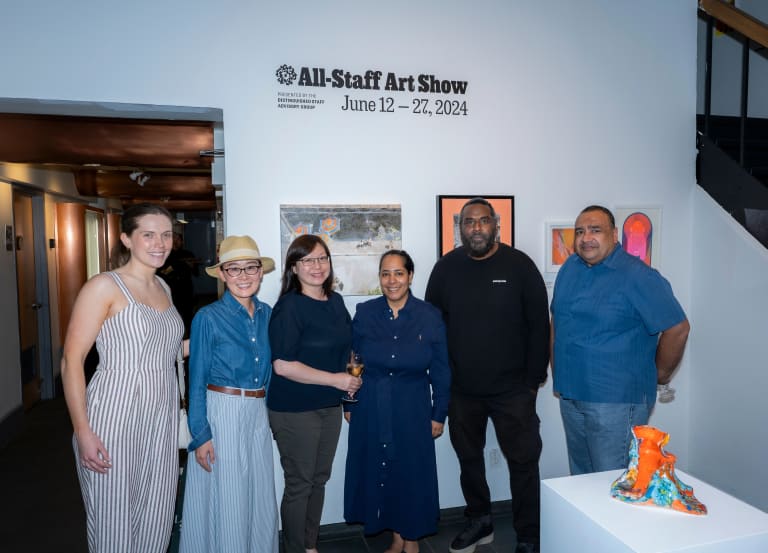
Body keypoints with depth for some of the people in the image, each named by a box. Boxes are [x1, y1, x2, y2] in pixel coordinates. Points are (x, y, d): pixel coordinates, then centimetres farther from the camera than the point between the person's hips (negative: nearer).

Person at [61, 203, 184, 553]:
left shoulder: (163, 287, 11)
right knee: (113, 522, 9)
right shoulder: (104, 287, -9)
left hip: (161, 418, 6)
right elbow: (71, 362, -13)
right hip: (114, 417, -6)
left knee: (154, 520, 14)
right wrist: (83, 432, -17)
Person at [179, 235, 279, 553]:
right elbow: (197, 382, -8)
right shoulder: (208, 317, -11)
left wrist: (264, 412, 13)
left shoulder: (266, 314, 3)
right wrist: (201, 435, -11)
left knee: (259, 498, 15)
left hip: (258, 414, 5)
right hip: (221, 414, -5)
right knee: (225, 500, 7)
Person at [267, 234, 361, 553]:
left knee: (319, 480, 17)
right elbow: (283, 365, -21)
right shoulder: (289, 306, -16)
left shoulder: (335, 301, 5)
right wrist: (335, 379, -19)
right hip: (295, 410, -6)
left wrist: (352, 374, 2)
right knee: (299, 485, 7)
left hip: (330, 405, 7)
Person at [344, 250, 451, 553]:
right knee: (379, 471, 11)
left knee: (413, 473, 10)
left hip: (412, 411, -1)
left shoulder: (430, 317, -6)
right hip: (370, 411, 2)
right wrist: (349, 404, 5)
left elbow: (441, 371, -1)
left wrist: (439, 414, 0)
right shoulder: (365, 313, -3)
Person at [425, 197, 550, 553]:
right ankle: (479, 522, 38)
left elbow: (539, 324, -4)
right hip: (461, 389, 3)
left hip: (512, 389, -2)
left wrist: (534, 377, -5)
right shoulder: (446, 267, 0)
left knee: (523, 461, 4)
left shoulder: (519, 265, -6)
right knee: (468, 457, 16)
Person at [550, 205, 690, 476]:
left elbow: (677, 328, -13)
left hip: (616, 401, -7)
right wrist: (557, 368, 16)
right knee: (579, 477, 21)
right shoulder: (569, 268, 7)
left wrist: (661, 373, -3)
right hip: (570, 395, 7)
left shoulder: (638, 276, -14)